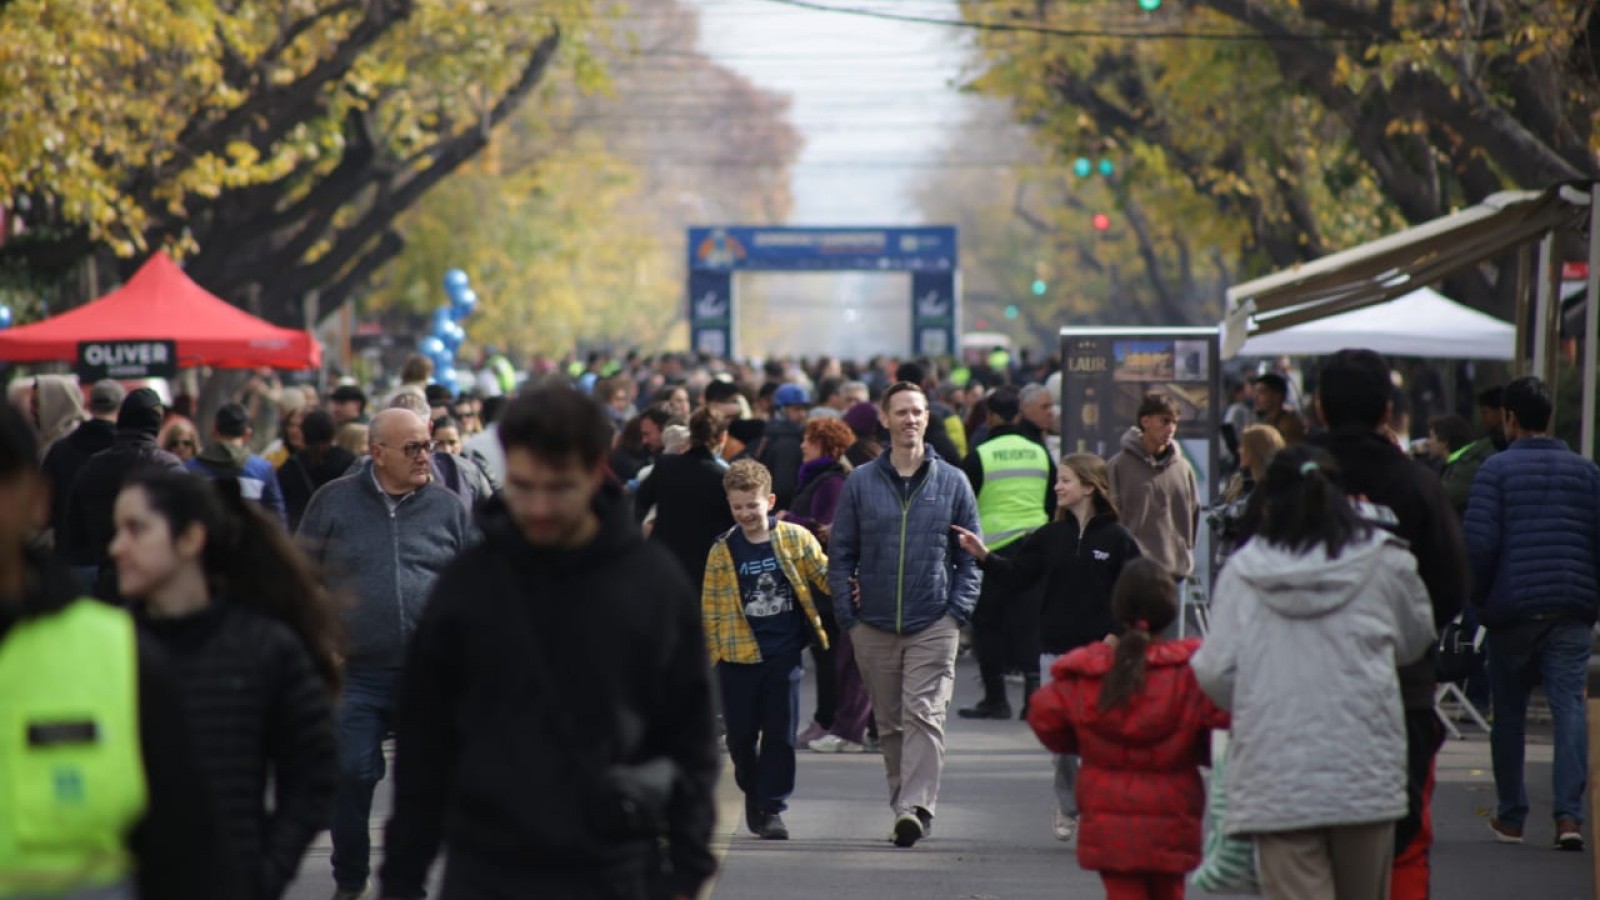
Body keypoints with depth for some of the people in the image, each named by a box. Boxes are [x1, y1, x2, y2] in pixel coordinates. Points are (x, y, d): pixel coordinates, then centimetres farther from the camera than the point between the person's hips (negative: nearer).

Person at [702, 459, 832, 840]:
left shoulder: (795, 539, -1)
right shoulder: (722, 551, 1)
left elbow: (825, 576, 7)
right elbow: (710, 608, 4)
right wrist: (712, 652, 0)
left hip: (784, 652, -1)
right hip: (739, 655, 1)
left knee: (780, 733, 1)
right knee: (741, 734, 7)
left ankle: (772, 807, 10)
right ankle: (753, 792, 31)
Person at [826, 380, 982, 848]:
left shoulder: (952, 482, 6)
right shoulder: (860, 483, 6)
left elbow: (970, 554, 9)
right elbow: (841, 554, 8)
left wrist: (960, 609, -3)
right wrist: (846, 613, 0)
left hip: (933, 625, -2)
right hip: (874, 626, 2)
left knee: (924, 716, -13)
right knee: (889, 723, 8)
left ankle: (916, 806, -21)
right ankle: (904, 802, 18)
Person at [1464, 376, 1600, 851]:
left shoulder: (1496, 468, -2)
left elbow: (1479, 544, -9)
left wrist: (1479, 598, 4)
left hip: (1512, 610, -2)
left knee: (1509, 713, 10)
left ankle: (1511, 816, 17)